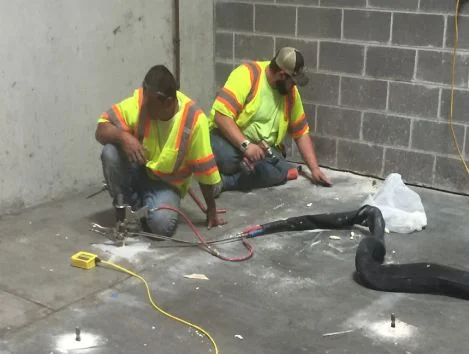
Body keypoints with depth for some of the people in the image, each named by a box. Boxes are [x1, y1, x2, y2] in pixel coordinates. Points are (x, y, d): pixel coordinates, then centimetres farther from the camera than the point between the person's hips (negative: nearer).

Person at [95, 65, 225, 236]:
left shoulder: (194, 120, -25)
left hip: (167, 184, -2)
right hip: (136, 172, 3)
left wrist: (211, 210, -7)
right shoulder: (138, 102, -21)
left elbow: (204, 170, -16)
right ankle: (128, 208, -5)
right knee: (110, 152, -29)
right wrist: (123, 136, -39)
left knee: (162, 224, -31)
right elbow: (101, 130, -17)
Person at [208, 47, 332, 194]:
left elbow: (301, 133, 7)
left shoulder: (291, 92, 0)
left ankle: (222, 180, -19)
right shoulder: (247, 75, -19)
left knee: (281, 172, -27)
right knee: (226, 156, -41)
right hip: (229, 139, -5)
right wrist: (246, 145, -33)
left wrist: (315, 168, 1)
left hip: (263, 148, 6)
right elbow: (221, 115, -25)